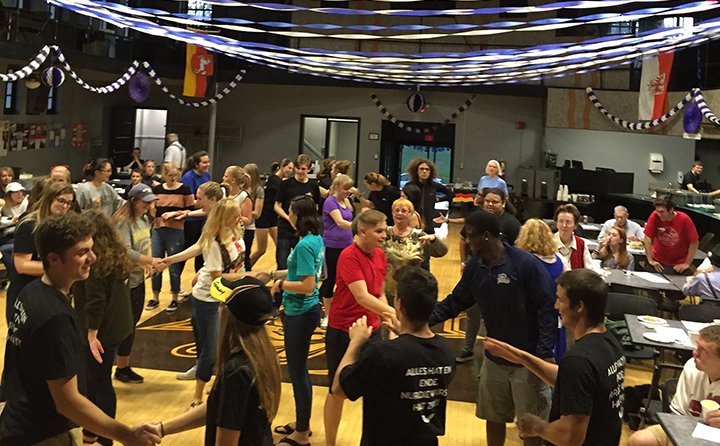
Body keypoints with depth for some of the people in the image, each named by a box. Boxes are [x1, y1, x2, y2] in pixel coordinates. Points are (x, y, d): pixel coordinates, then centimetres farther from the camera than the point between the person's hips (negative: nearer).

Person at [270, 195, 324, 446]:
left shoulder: (305, 245, -23)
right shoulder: (316, 239, 5)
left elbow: (308, 285, -25)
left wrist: (281, 285, -13)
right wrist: (281, 274, 14)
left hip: (301, 313, -10)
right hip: (306, 310, 10)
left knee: (298, 371, 3)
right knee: (298, 369, 21)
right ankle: (302, 423, 36)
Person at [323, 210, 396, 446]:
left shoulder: (380, 255, 2)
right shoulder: (349, 256, -20)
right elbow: (362, 297, -29)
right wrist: (395, 313, -38)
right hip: (343, 332, -6)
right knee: (337, 390, 8)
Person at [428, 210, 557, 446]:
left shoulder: (525, 264, -20)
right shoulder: (474, 267, -1)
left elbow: (548, 308, -18)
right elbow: (455, 302, 8)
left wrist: (545, 352, -24)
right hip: (494, 358, 6)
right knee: (493, 418, 19)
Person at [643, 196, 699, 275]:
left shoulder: (684, 219, -16)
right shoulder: (655, 216, -13)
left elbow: (694, 242, -10)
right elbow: (648, 237, -7)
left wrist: (687, 264, -9)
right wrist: (650, 260, -7)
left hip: (679, 265, -1)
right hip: (658, 262, 1)